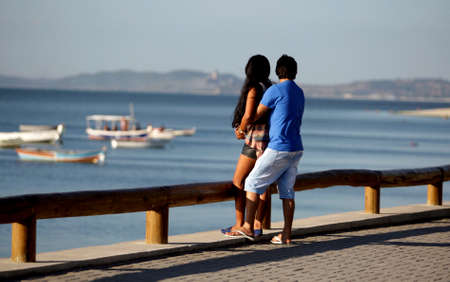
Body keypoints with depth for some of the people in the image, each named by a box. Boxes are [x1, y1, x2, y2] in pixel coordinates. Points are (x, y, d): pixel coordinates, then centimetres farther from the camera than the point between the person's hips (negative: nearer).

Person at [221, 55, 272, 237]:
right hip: (271, 138, 7)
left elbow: (248, 116, -22)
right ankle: (258, 225, 12)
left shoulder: (254, 89, -13)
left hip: (257, 139, -7)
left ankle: (239, 226, -1)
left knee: (238, 182, 1)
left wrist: (241, 128, -2)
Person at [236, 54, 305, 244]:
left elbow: (256, 115, -4)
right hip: (296, 150, 7)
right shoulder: (300, 94, 15)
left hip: (278, 149, -7)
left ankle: (248, 227, 1)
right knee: (287, 191, 8)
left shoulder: (275, 91, -10)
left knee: (253, 183, 3)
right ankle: (286, 234, 4)